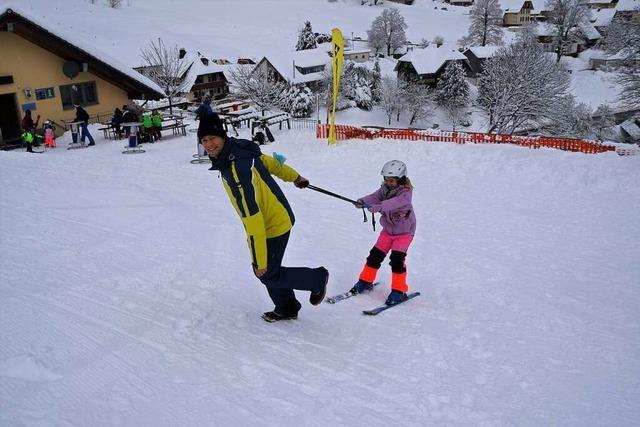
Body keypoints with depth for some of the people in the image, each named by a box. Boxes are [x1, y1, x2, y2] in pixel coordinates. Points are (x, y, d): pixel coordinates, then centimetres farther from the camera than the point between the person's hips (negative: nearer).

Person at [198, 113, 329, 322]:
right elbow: (270, 161, 12)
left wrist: (259, 260, -31)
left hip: (273, 225, -9)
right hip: (276, 219, 9)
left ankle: (317, 279, 26)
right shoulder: (238, 150, -6)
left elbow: (252, 218, -35)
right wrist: (295, 177, 29)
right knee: (267, 268, 21)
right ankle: (286, 308, 41)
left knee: (268, 274, 7)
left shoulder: (237, 169, -35)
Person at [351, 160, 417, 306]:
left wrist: (378, 207, -58)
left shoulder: (405, 193, -23)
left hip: (404, 231, -6)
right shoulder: (385, 189, -5)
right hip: (388, 229, 6)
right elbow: (375, 196, -21)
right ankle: (365, 282, 23)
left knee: (397, 259, -16)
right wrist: (363, 201, -43)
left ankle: (399, 291, -4)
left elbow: (395, 203, -42)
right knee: (375, 255, 5)